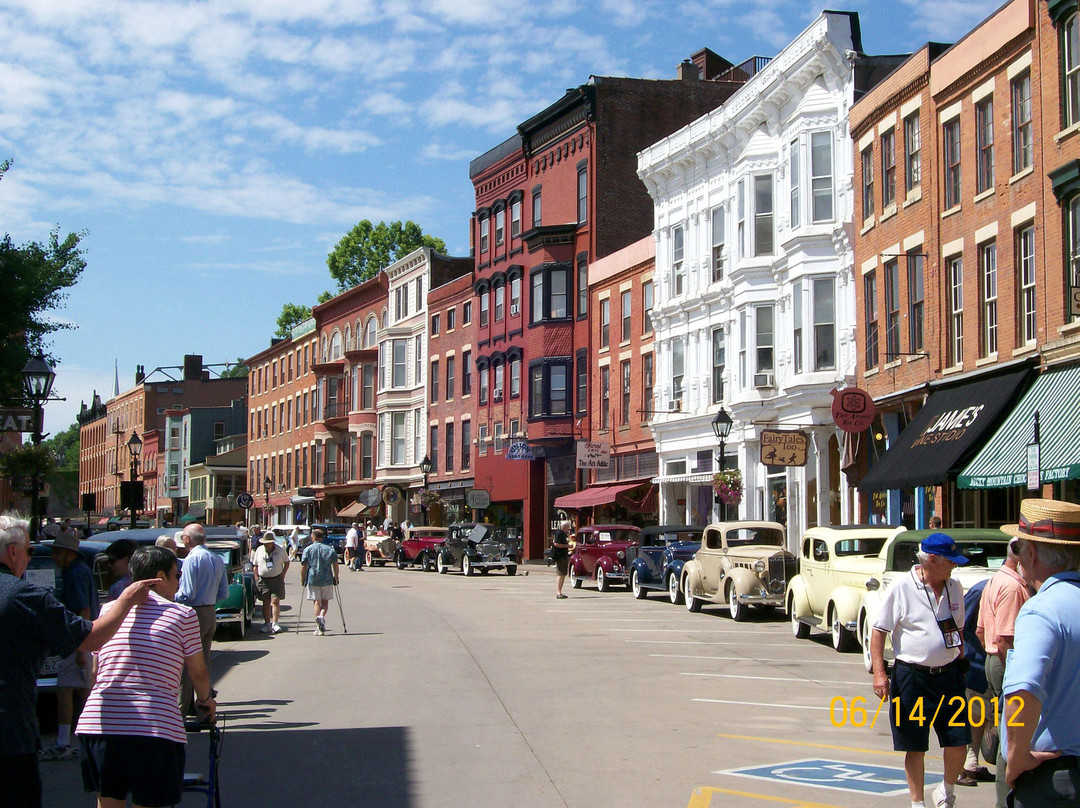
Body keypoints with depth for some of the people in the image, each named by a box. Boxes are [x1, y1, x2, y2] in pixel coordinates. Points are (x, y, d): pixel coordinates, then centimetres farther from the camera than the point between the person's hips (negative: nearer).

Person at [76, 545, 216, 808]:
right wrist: (205, 700, 33)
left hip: (95, 724, 4)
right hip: (154, 726, -4)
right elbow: (199, 673, 13)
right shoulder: (183, 615, 3)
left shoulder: (109, 610, 14)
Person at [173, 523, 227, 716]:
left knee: (185, 664, -4)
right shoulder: (217, 560, 11)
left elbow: (187, 594, -18)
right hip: (211, 615, 8)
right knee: (204, 662, 15)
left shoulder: (192, 559, -14)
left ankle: (181, 710, -4)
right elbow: (224, 594, 12)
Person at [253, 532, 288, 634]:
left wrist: (282, 575, 1)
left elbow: (287, 562, 12)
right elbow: (255, 565, 11)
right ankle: (267, 624, 12)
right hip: (263, 580, 2)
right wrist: (256, 579, 3)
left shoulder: (281, 550, 1)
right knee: (266, 603, 6)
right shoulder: (259, 550, 5)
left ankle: (275, 623, -11)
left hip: (276, 579, -2)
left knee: (275, 601, -11)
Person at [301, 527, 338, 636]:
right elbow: (335, 565, 5)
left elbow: (303, 566, -4)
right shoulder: (330, 549, 5)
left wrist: (303, 579, 4)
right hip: (327, 579, 1)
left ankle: (318, 628, -2)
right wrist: (336, 577, 15)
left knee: (317, 602, 6)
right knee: (325, 601, 12)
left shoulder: (308, 549, -1)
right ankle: (322, 616, -18)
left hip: (312, 579, -1)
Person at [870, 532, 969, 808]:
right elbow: (879, 631, -8)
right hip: (912, 677, -4)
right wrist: (879, 672, -15)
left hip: (949, 675, 4)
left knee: (958, 742, 2)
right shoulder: (901, 587, -9)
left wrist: (961, 666, 21)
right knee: (915, 747, 5)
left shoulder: (954, 587, 7)